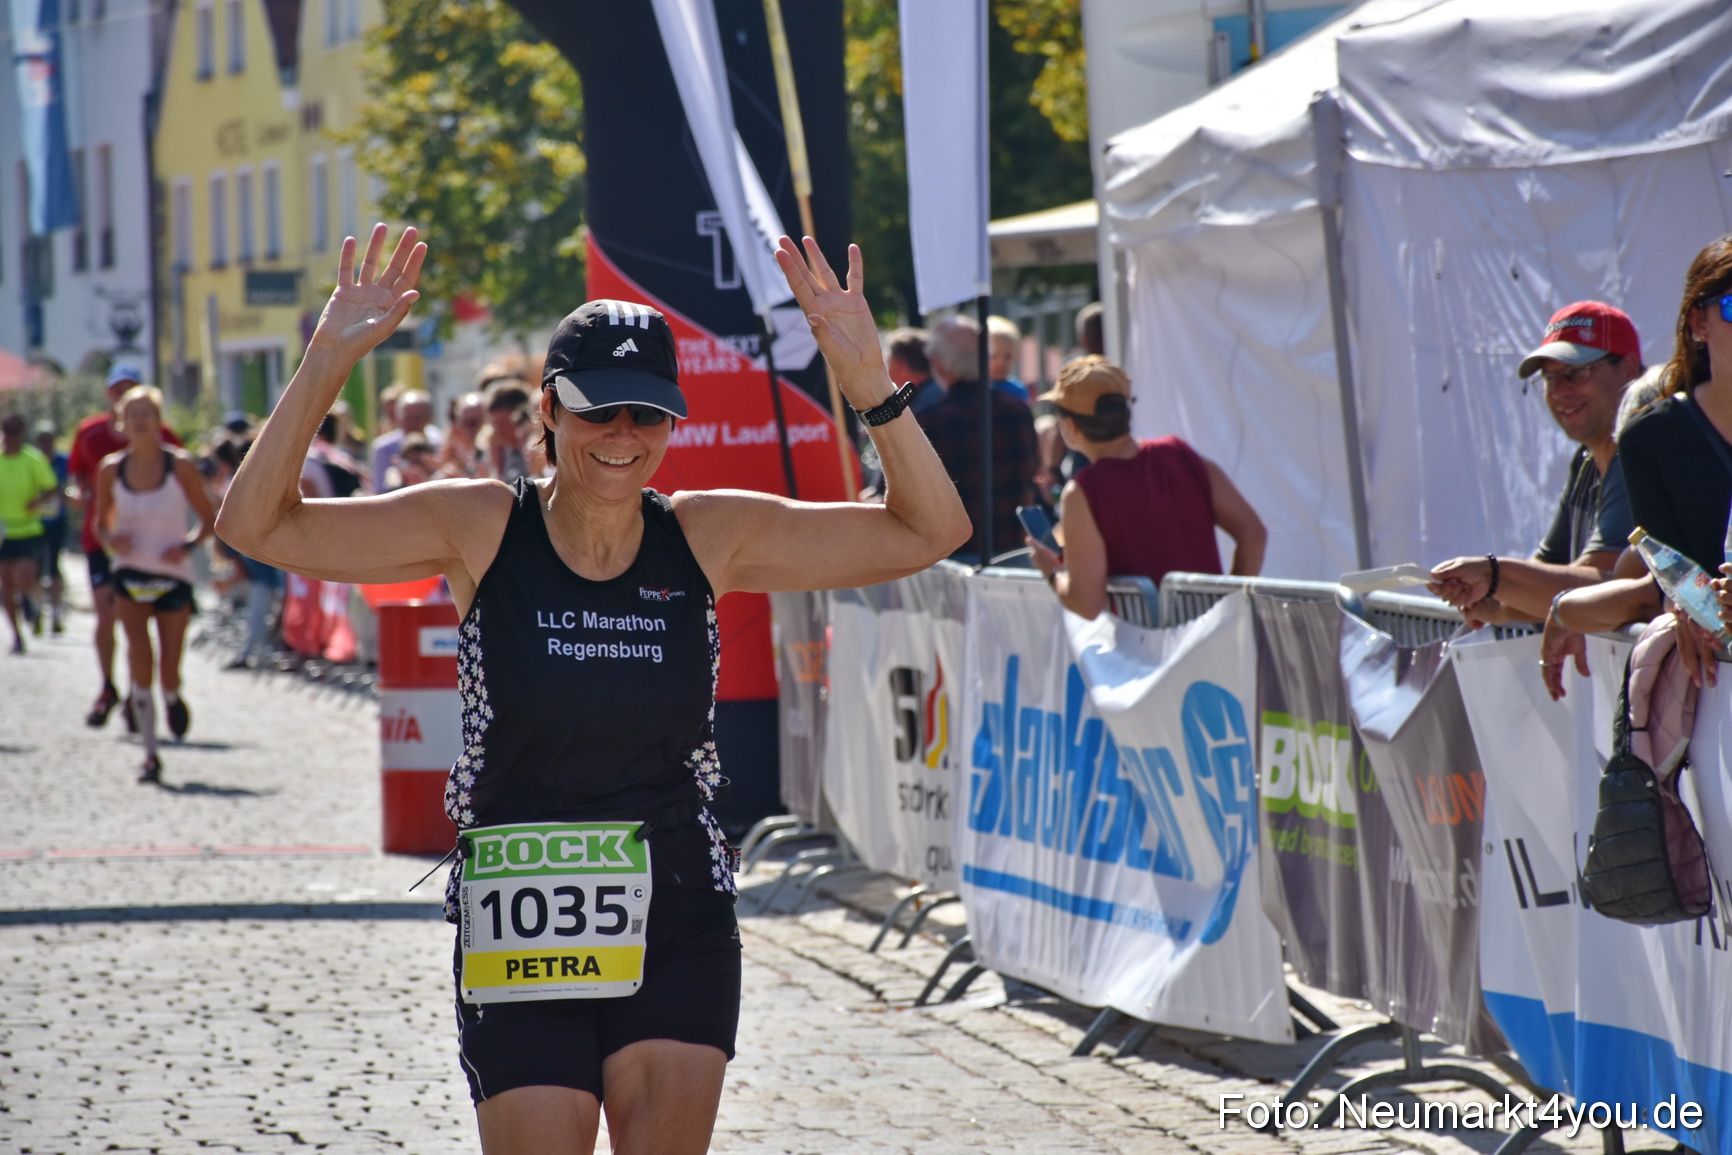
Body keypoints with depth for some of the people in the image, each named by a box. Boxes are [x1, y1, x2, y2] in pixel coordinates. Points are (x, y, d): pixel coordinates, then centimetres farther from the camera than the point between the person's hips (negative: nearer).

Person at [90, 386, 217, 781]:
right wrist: (110, 539, -10)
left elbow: (209, 519, 1)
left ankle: (172, 698, 41)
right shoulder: (111, 470, 0)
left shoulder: (181, 466, -6)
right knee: (139, 656, -16)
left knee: (169, 670, 1)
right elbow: (101, 522, 12)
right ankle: (150, 755, -12)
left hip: (174, 574, -1)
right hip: (130, 574, 1)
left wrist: (188, 545, -18)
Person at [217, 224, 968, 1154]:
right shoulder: (481, 530, -5)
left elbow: (929, 530, 1)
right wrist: (327, 362, -20)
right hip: (517, 931, -1)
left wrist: (866, 381, -12)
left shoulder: (707, 539, 0)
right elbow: (259, 526, -9)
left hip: (681, 929, 1)